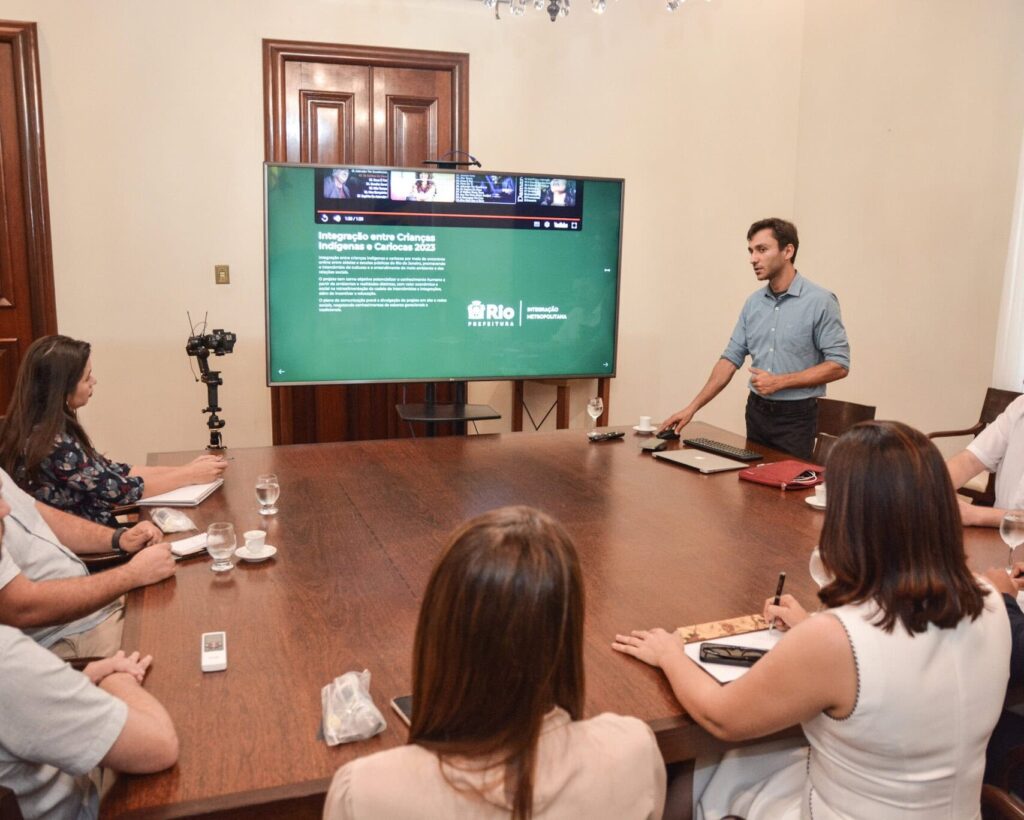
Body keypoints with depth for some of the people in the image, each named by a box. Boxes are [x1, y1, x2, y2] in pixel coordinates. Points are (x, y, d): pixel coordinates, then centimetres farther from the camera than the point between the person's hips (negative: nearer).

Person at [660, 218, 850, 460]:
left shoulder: (820, 301, -11)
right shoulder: (753, 303, 6)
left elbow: (838, 365, -13)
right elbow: (731, 359, 7)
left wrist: (780, 382, -18)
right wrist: (692, 407, 0)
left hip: (796, 416, -5)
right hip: (757, 412, 5)